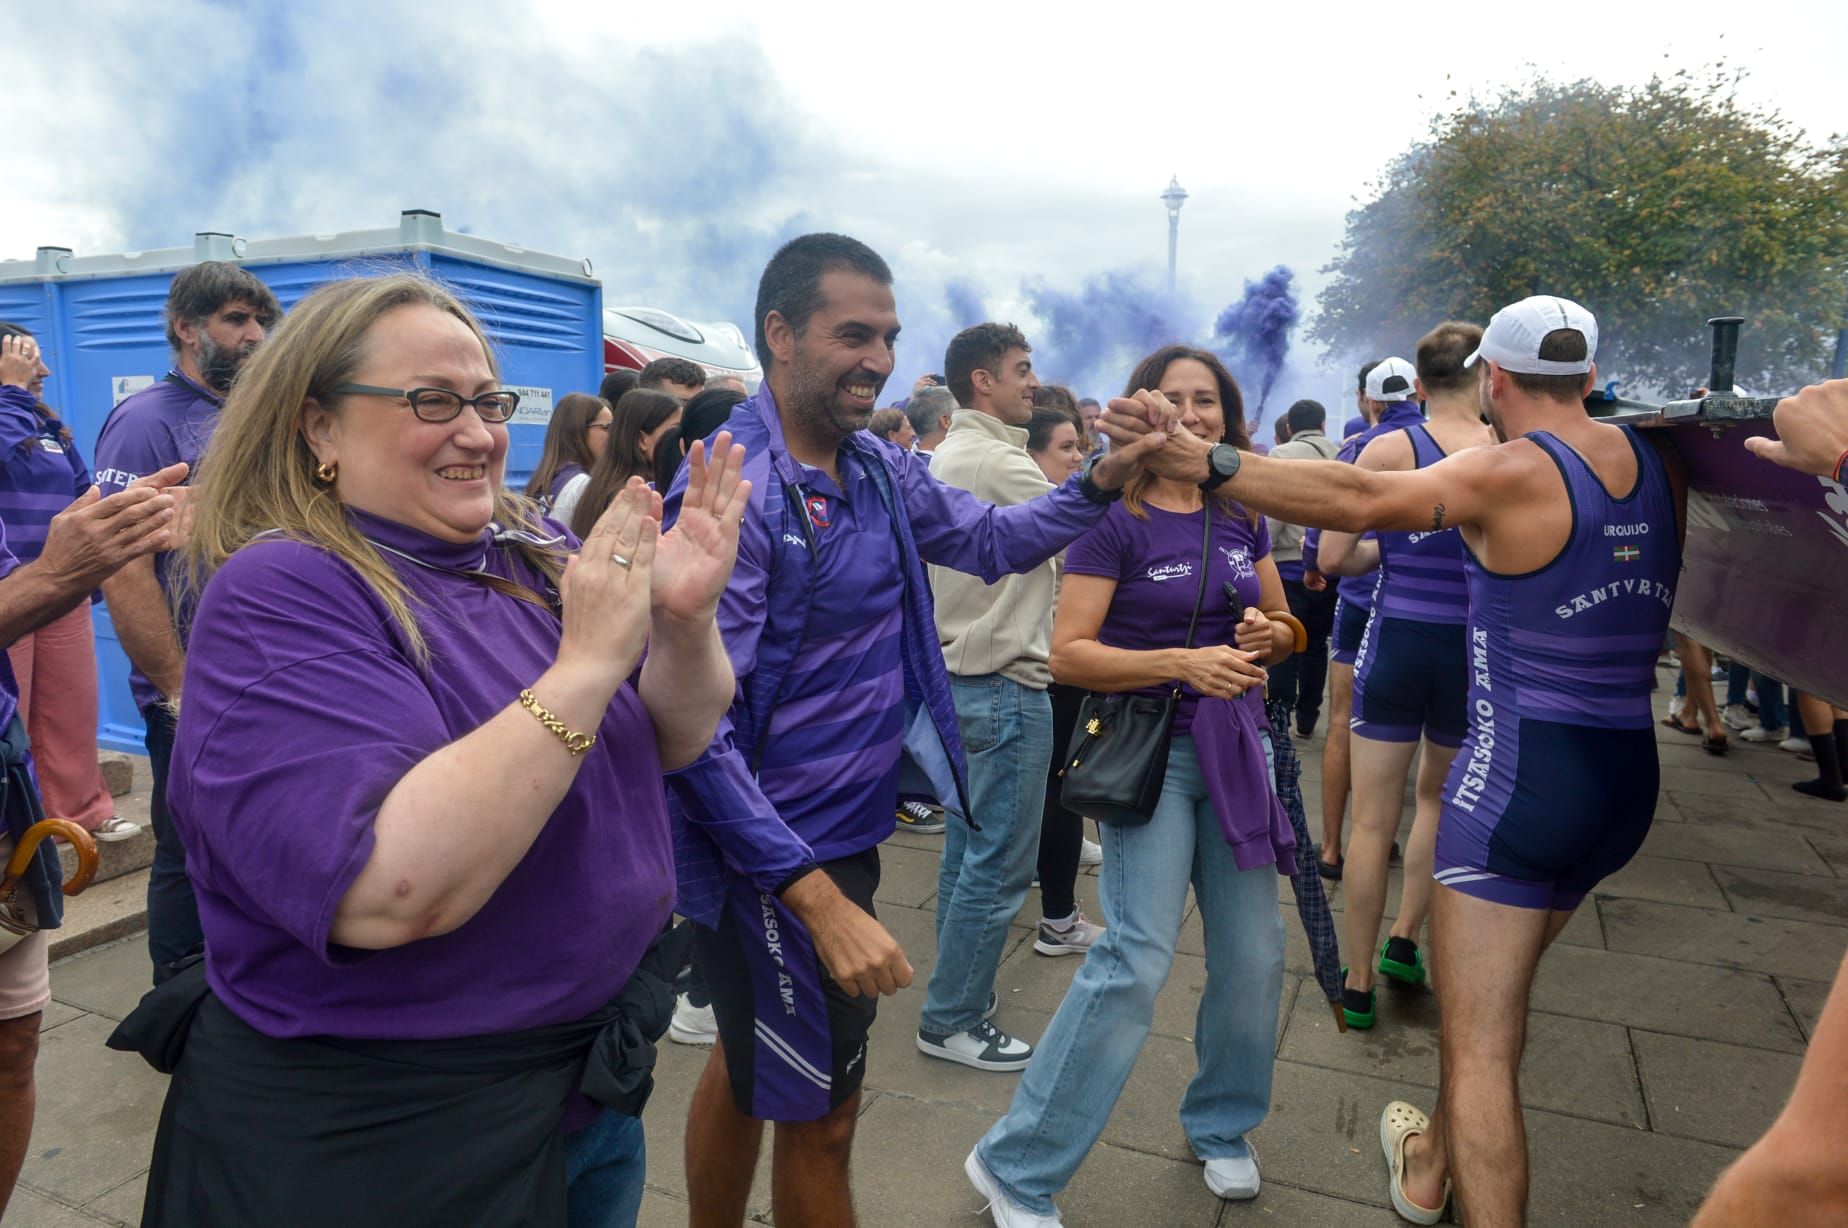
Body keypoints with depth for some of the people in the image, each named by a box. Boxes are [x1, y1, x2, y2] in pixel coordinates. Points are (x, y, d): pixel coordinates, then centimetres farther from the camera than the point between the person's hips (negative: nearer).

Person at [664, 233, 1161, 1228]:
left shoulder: (877, 468, 2)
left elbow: (991, 540, 13)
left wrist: (1102, 482, -5)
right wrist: (819, 900, -29)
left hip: (846, 832, 8)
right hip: (774, 857, -8)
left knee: (748, 1064, 26)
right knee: (820, 1117, 9)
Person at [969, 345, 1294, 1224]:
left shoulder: (1241, 515, 7)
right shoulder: (1116, 519, -9)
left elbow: (1285, 624, 17)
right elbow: (1068, 655, -14)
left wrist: (1268, 635, -6)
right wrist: (1183, 663, -25)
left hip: (1236, 746, 6)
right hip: (1149, 748, -6)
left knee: (1254, 956, 9)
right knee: (1135, 961, -11)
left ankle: (1221, 1126, 36)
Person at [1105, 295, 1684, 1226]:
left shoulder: (1512, 471, -14)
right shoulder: (1656, 466, 6)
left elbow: (1354, 500, -26)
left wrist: (1199, 459, -28)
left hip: (1520, 776, -8)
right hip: (1627, 777, 8)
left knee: (1478, 1044, 2)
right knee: (1488, 996, 27)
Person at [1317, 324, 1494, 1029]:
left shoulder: (1388, 450, -7)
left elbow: (1333, 557, -8)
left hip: (1396, 644, -2)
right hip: (1475, 653, 2)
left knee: (1373, 819, 7)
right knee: (1438, 795, 26)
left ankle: (1359, 984, 15)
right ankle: (1406, 939, 28)